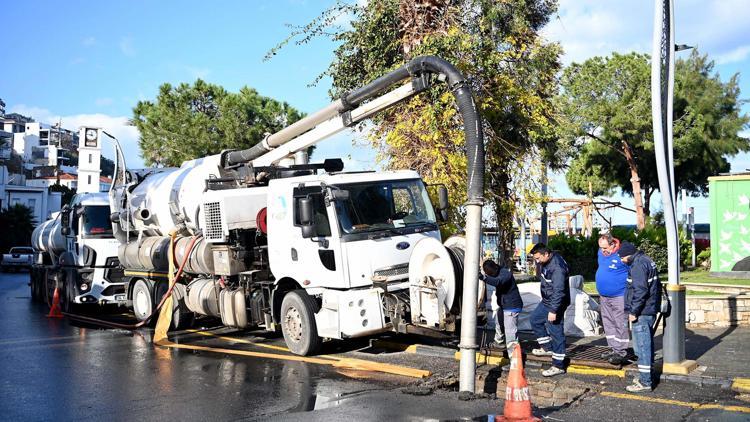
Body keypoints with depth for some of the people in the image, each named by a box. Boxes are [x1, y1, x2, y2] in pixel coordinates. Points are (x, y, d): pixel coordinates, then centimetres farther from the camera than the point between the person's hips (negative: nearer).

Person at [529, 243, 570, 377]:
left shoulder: (557, 268, -29)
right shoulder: (545, 262, 1)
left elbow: (558, 291, -30)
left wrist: (553, 311, -30)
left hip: (556, 303, -10)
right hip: (546, 301, 10)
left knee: (555, 332, -5)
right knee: (535, 319, 24)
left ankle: (558, 366, 3)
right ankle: (547, 348, 35)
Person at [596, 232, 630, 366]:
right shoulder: (600, 253, 6)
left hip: (619, 297, -8)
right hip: (604, 297, 8)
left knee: (620, 325, -4)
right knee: (608, 324, 14)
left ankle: (621, 353, 1)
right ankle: (613, 348, 24)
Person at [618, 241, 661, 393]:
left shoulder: (638, 265, -18)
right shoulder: (647, 261, 15)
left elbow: (640, 291, -24)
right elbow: (656, 285, 21)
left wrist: (634, 311, -18)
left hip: (642, 312, -11)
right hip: (650, 310, 11)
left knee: (642, 346, -6)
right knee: (646, 344, 17)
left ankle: (645, 382, -2)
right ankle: (646, 376, 27)